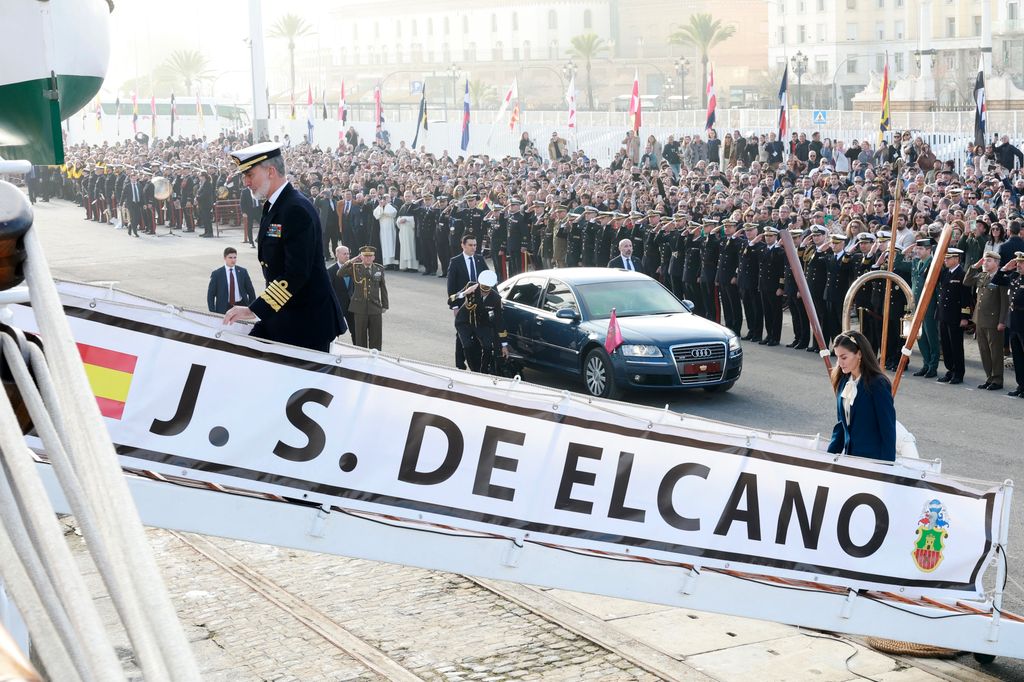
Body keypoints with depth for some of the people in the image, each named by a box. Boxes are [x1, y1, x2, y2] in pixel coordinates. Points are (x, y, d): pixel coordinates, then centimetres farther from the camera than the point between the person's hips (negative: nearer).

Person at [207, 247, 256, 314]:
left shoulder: (242, 271, 6)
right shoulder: (216, 274, 0)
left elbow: (251, 291, 11)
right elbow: (210, 295, 3)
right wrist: (213, 313, -4)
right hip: (224, 309, -2)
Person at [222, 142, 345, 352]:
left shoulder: (297, 209, -19)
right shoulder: (272, 207, 12)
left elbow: (296, 273, -26)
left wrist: (255, 310, -27)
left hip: (308, 321, -9)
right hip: (280, 316, 9)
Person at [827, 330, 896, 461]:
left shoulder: (878, 385, -15)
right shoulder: (843, 382, 6)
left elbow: (888, 429, -14)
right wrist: (830, 455, 7)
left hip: (872, 459, -7)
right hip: (849, 455, 7)